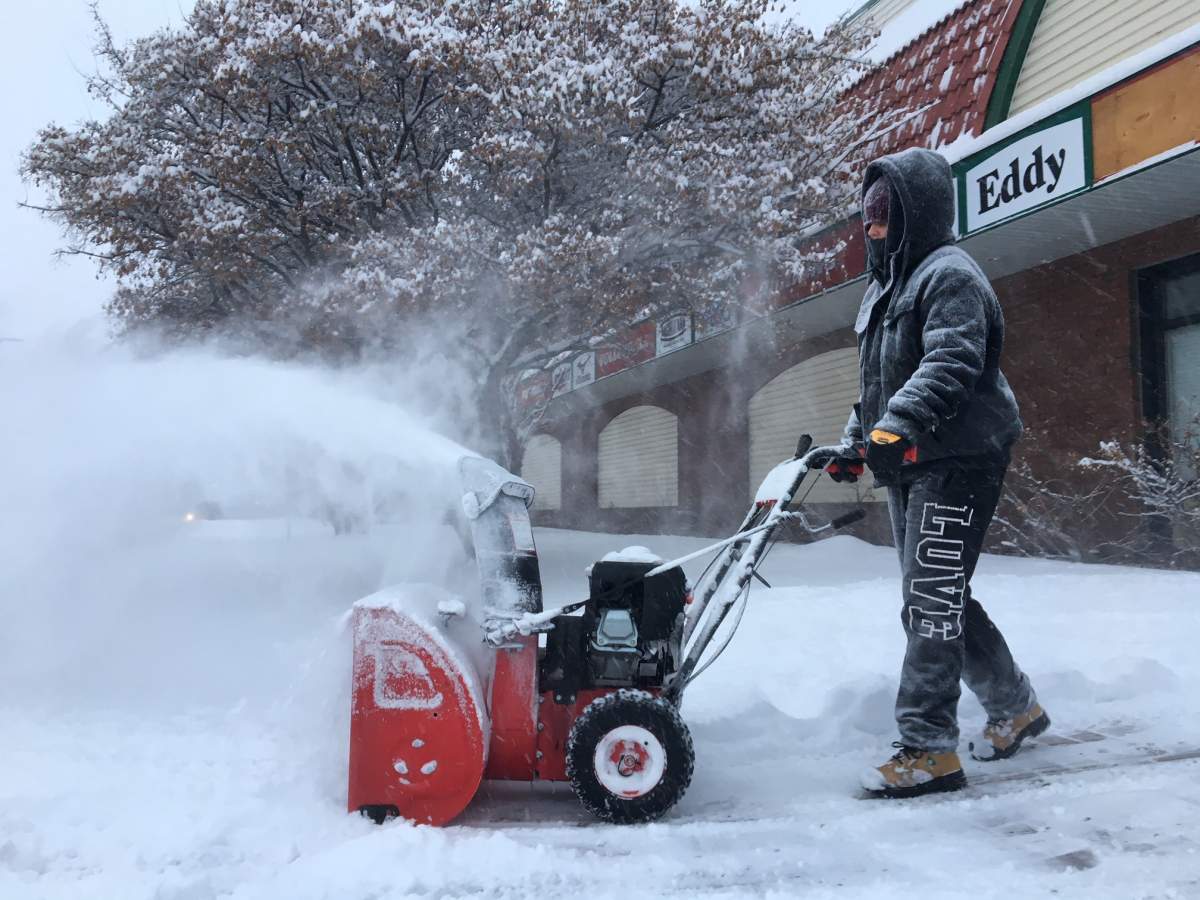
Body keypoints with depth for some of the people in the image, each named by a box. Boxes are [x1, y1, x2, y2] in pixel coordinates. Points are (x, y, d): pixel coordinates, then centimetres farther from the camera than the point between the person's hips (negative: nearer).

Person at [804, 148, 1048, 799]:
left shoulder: (950, 274, -8)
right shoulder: (884, 286, 22)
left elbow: (951, 362, -25)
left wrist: (897, 424, -37)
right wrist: (853, 444, 17)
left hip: (956, 459, -10)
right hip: (906, 467, 10)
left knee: (931, 599, -11)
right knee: (934, 598, 15)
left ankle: (927, 749, -4)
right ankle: (1015, 707, 32)